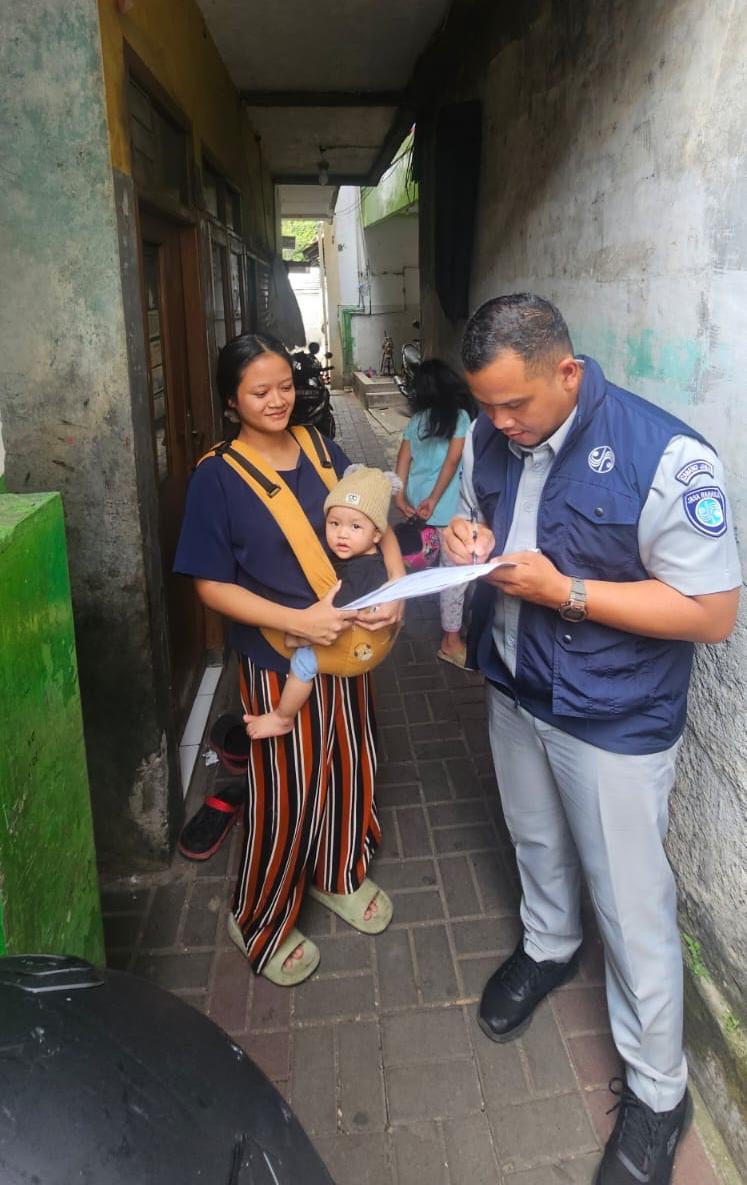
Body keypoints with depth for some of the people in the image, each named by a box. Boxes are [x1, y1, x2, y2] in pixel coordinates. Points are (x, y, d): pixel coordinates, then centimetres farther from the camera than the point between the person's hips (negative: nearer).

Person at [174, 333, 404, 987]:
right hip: (277, 659, -5)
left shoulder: (323, 452, 2)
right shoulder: (217, 478, -12)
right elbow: (211, 584, -14)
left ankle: (341, 874, 45)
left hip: (347, 643, 5)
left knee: (352, 764, 18)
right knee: (288, 790, 5)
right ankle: (260, 920, 31)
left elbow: (378, 524, 5)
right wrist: (298, 620, -24)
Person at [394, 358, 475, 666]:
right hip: (445, 505, -7)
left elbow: (403, 459, 2)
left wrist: (400, 495, -2)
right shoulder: (459, 415, -6)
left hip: (416, 499, 7)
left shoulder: (417, 418, 10)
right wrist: (434, 499, -12)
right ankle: (450, 641, 4)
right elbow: (452, 460, -13)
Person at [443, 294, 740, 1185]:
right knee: (535, 842, 28)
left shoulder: (665, 457, -26)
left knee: (632, 907, 9)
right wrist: (469, 541, -12)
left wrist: (563, 590, -28)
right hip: (514, 692, 6)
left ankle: (656, 1091, 34)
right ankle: (547, 947, 59)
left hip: (615, 720, -6)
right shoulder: (490, 438, -5)